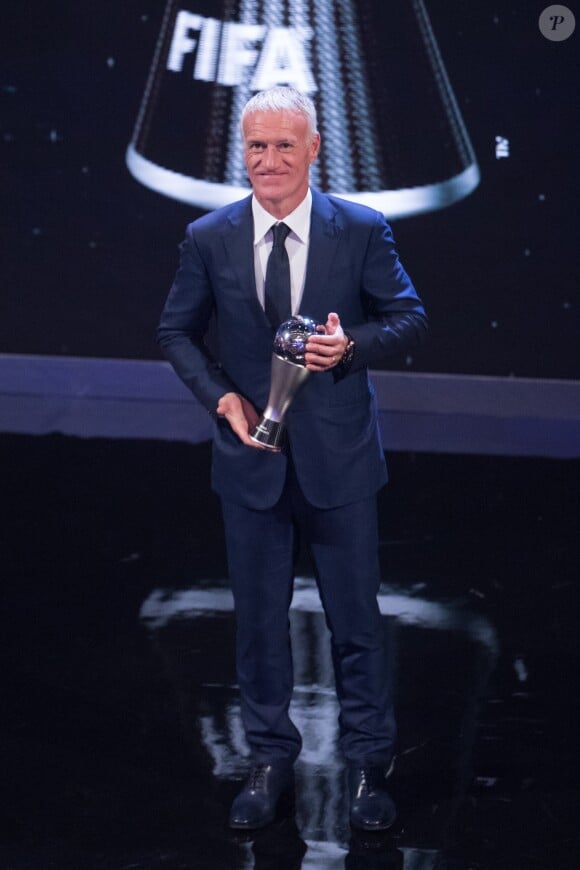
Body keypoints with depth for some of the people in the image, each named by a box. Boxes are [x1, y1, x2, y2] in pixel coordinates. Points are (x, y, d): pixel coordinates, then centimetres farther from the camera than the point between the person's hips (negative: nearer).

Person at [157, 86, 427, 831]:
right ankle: (270, 762, 28)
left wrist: (354, 345, -20)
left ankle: (367, 766, 23)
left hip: (339, 458, -1)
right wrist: (220, 395, -10)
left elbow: (410, 317, 0)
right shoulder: (208, 238, -3)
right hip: (252, 456, 2)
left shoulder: (362, 230, -7)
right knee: (259, 618, 12)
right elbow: (177, 332, 6)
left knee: (356, 617, 8)